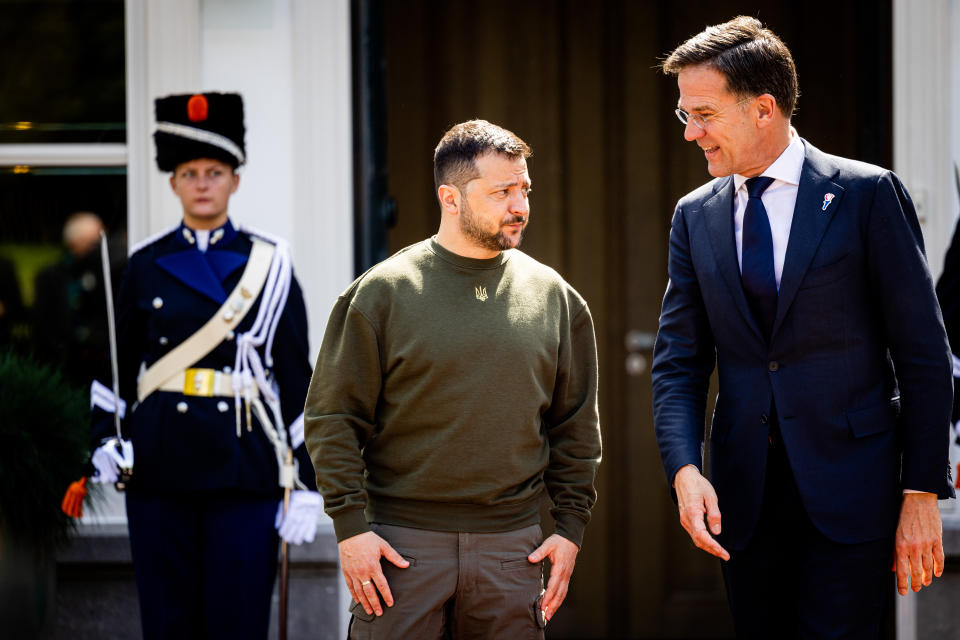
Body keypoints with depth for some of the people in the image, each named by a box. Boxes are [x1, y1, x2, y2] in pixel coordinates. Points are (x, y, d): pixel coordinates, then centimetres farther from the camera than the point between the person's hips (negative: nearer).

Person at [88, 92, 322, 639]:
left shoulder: (269, 265, 2)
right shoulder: (147, 265, 7)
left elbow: (298, 379, 0)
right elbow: (121, 362, 18)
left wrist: (306, 487, -4)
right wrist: (105, 441, 5)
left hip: (244, 465, -2)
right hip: (161, 467, 2)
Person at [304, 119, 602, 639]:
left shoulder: (554, 297, 8)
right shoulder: (382, 293, -2)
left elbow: (576, 427, 13)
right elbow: (332, 417, -2)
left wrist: (570, 527, 6)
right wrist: (350, 526, -9)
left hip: (511, 547, 3)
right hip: (402, 546, -3)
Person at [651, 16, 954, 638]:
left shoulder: (866, 194, -3)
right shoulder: (696, 215, 10)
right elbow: (679, 361, 8)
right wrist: (685, 469, -10)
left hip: (849, 489, -4)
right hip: (742, 494, 4)